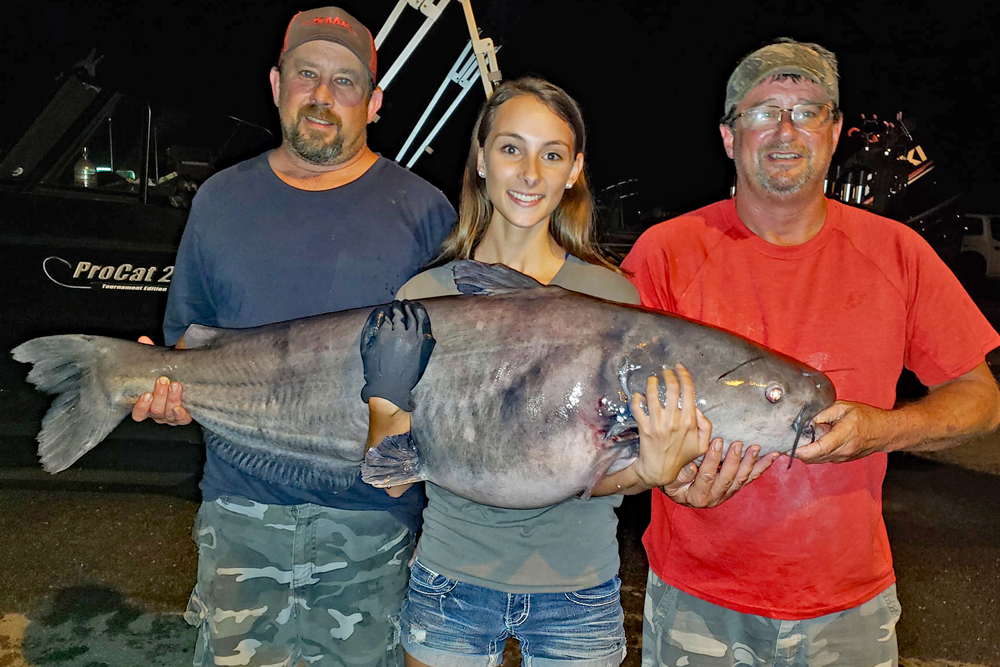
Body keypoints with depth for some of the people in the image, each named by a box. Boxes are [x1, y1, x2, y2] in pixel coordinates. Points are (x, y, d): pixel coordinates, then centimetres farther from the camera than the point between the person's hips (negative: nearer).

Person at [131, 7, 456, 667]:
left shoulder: (421, 210, -1)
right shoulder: (221, 199, 8)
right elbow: (189, 335, 14)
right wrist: (169, 389, -6)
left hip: (372, 518, -1)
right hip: (241, 512, 2)